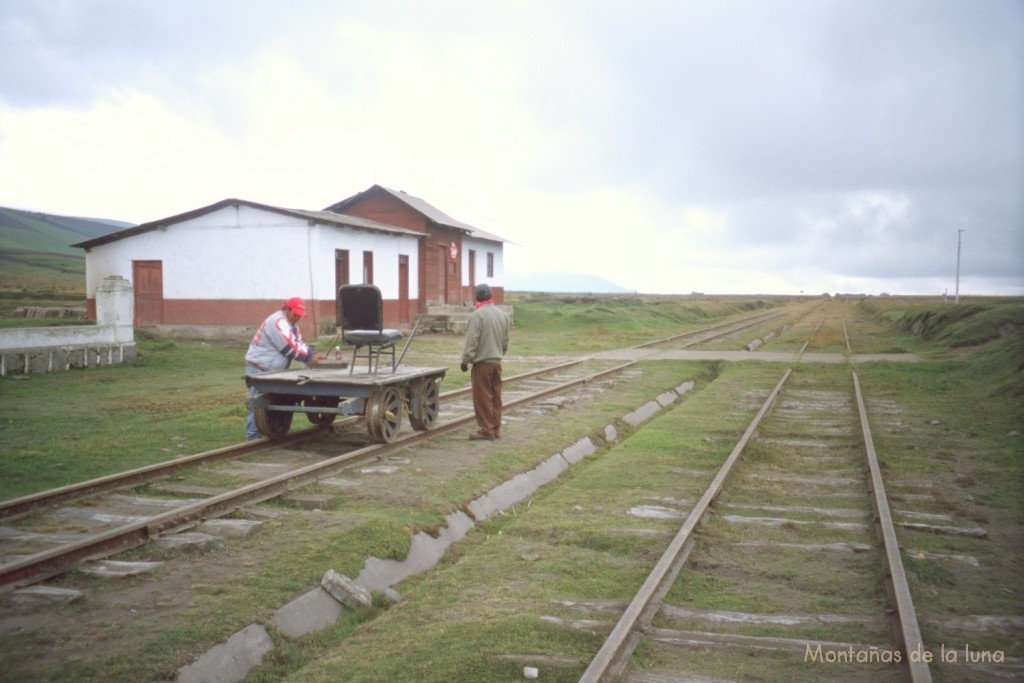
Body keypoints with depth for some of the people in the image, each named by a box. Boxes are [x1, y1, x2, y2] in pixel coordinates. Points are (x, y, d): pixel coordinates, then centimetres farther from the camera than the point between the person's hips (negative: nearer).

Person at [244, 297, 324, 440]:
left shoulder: (291, 323, 13)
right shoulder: (278, 322, -20)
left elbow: (299, 344, 9)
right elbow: (291, 348, -24)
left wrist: (313, 355, -8)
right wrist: (310, 356, -17)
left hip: (272, 370, 10)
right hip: (258, 369, -10)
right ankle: (253, 437, -7)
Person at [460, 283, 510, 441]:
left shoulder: (478, 315, -14)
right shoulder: (502, 314, 10)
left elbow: (471, 341, -16)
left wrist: (465, 360, -10)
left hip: (482, 363, -7)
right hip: (497, 361, 7)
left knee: (483, 398, -1)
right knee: (496, 396, 12)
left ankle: (487, 430, 1)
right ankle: (496, 429, 17)